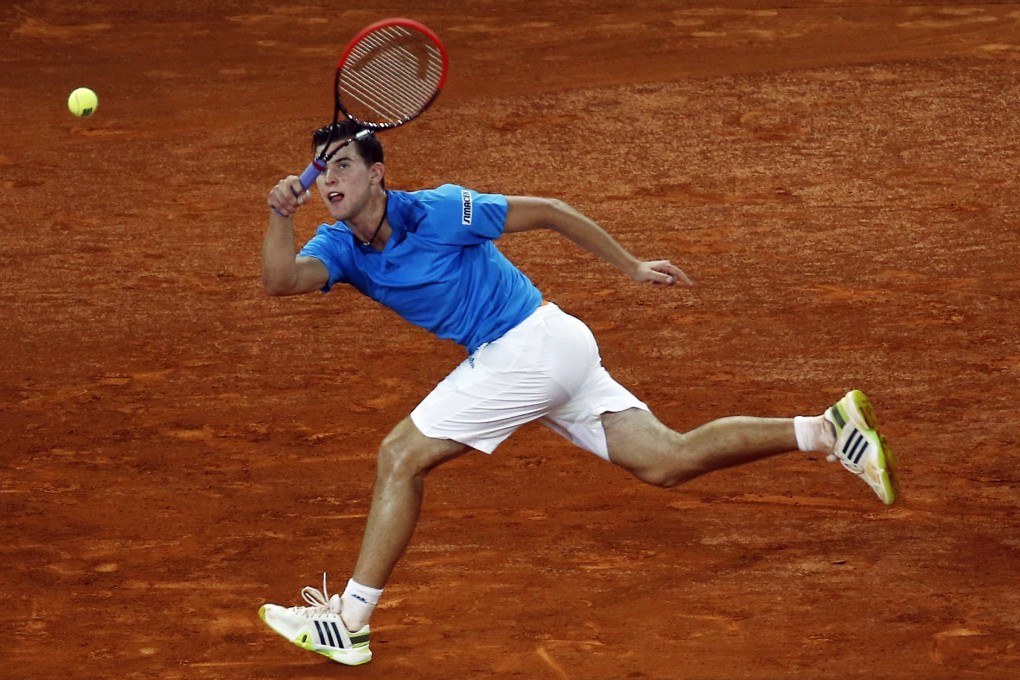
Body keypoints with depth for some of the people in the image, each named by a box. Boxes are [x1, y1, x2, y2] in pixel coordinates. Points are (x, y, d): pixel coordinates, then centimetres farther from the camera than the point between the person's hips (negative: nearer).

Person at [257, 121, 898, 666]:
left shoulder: (437, 211, -15)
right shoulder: (339, 245, 5)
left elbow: (548, 211, -7)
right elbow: (282, 280, -13)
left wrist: (633, 266, -1)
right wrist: (282, 217, -31)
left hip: (531, 342, -8)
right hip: (555, 352, 8)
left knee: (401, 457, -8)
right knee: (668, 461, 5)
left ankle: (349, 622, -3)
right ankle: (826, 429, 2)